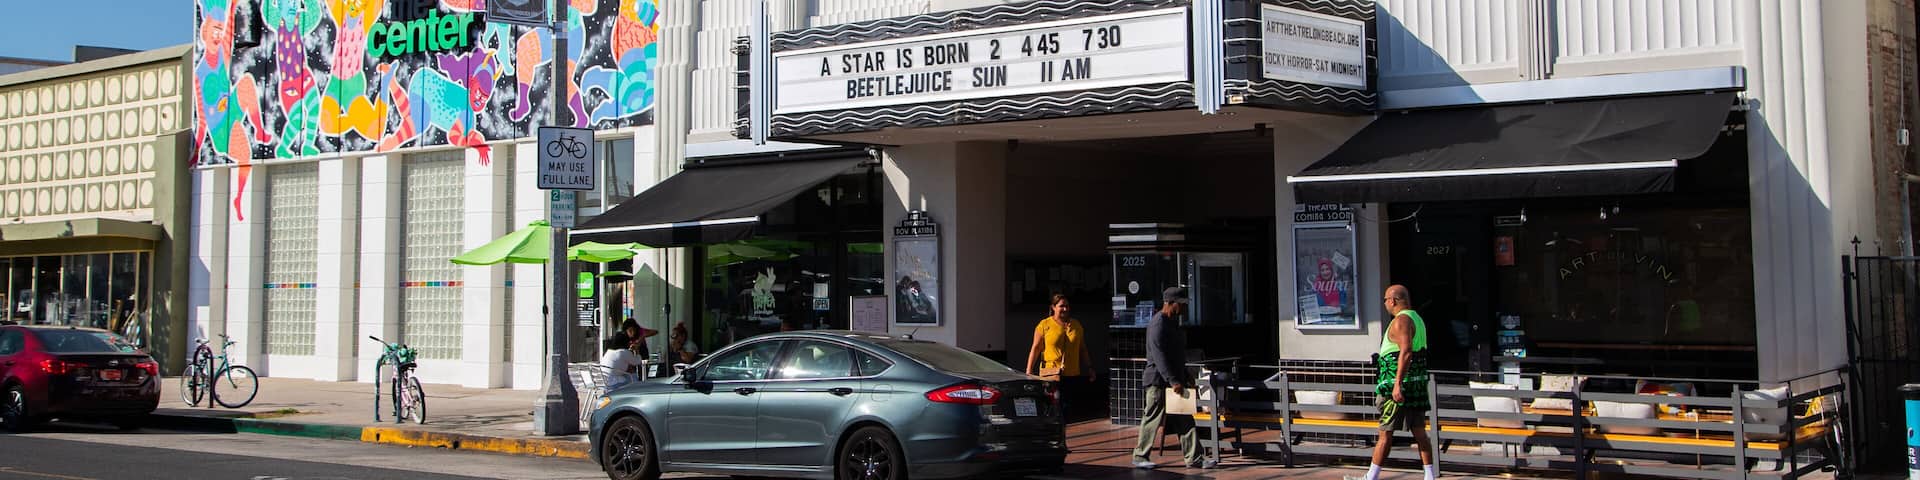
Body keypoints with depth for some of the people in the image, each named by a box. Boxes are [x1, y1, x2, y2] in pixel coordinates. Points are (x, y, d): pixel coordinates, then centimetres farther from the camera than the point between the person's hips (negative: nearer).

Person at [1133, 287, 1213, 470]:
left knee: (1184, 420, 6)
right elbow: (1159, 356, -23)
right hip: (1159, 380, -10)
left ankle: (1193, 458, 6)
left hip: (1174, 380, 10)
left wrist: (1185, 375, 20)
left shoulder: (1173, 322, 16)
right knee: (1153, 420, -1)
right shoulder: (1158, 324, -16)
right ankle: (1139, 456, 10)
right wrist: (1173, 381, -27)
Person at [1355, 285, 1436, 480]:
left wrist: (1397, 385, -27)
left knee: (1385, 433, -4)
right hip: (1418, 384, 9)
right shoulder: (1417, 319, 17)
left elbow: (1406, 352, -24)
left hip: (1400, 385, -9)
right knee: (1420, 432, 8)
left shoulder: (1401, 320, -13)